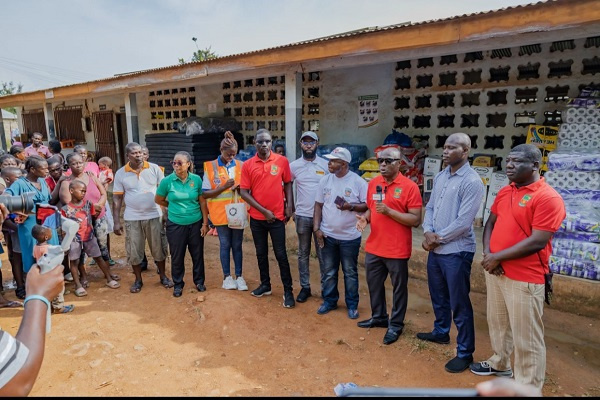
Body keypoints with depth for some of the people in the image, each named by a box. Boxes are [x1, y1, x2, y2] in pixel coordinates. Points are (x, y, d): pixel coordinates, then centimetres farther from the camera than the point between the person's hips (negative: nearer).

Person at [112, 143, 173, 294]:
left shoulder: (154, 168, -2)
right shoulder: (120, 173, -1)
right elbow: (117, 198, 2)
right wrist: (116, 221, -2)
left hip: (154, 216, 0)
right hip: (132, 218, 1)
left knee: (159, 248, 9)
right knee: (134, 251, 9)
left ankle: (163, 277, 27)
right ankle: (138, 280, 27)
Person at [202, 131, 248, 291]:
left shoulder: (241, 165, 2)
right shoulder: (210, 167, -4)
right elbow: (205, 194, -7)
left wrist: (242, 188, -12)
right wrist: (224, 187, -18)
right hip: (221, 213, -2)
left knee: (237, 244, 11)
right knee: (225, 244, 8)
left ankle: (239, 275, 22)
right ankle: (227, 276, 22)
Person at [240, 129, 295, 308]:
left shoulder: (282, 161, -4)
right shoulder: (247, 165, -3)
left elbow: (288, 184, 5)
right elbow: (244, 193, -5)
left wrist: (289, 207, -5)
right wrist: (264, 211, -11)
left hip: (277, 217, -2)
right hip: (257, 218, 2)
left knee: (281, 254, 3)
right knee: (261, 253, 15)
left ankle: (288, 290, 14)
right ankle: (265, 285, 32)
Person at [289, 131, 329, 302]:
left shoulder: (326, 165, -1)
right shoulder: (294, 165, 2)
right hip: (302, 216, 1)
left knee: (323, 254, 7)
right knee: (303, 253, 11)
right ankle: (305, 287, 23)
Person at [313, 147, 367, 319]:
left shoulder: (358, 182, -10)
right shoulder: (325, 180, 1)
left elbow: (368, 205, -7)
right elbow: (318, 205, 5)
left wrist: (350, 206, -23)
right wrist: (316, 228, -1)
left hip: (350, 237, -3)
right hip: (327, 235, 3)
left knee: (350, 273, 11)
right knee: (328, 272, 14)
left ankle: (352, 305, 27)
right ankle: (329, 301, 32)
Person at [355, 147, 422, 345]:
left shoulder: (410, 187, -13)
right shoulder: (373, 183, 5)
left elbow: (416, 220, -15)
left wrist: (389, 211, -24)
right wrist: (364, 217, -5)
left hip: (397, 250, -6)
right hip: (373, 247, 6)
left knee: (399, 288, 11)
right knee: (374, 284, 20)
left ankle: (396, 324, 29)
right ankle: (379, 317, 41)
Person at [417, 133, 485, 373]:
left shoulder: (472, 182, -16)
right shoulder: (440, 177, 9)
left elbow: (463, 222, -20)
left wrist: (438, 238, -12)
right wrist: (428, 232, -6)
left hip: (456, 251, -8)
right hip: (436, 249, 8)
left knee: (459, 303, 3)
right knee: (438, 296, 22)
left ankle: (465, 353, 19)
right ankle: (441, 332, 43)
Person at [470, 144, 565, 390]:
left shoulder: (548, 198, -15)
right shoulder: (504, 192, 9)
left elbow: (537, 242, -21)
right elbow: (491, 223, 13)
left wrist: (497, 258, -15)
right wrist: (487, 254, -4)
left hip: (525, 279, -7)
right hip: (494, 271, 8)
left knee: (526, 338, 5)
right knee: (498, 323, 22)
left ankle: (528, 386, 21)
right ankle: (500, 364, 43)